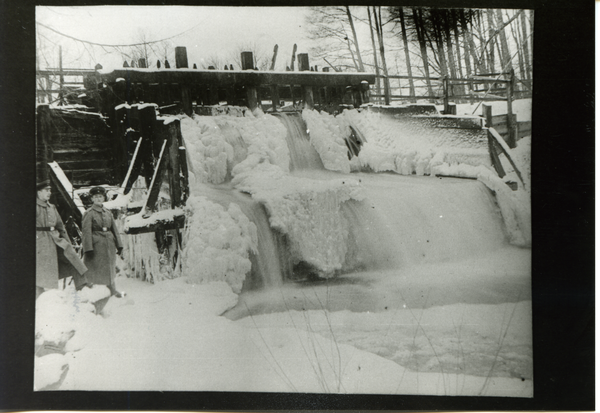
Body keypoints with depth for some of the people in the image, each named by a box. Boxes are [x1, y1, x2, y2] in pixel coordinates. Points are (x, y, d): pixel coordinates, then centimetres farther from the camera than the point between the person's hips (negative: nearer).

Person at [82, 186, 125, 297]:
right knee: (93, 269, 1)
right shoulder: (89, 213, -5)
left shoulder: (108, 213, 12)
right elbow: (86, 231, -11)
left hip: (109, 244, 5)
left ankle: (113, 291, 19)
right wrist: (88, 249, -18)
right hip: (96, 245, -5)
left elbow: (114, 229, 13)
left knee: (110, 268, 11)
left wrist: (119, 245, 9)